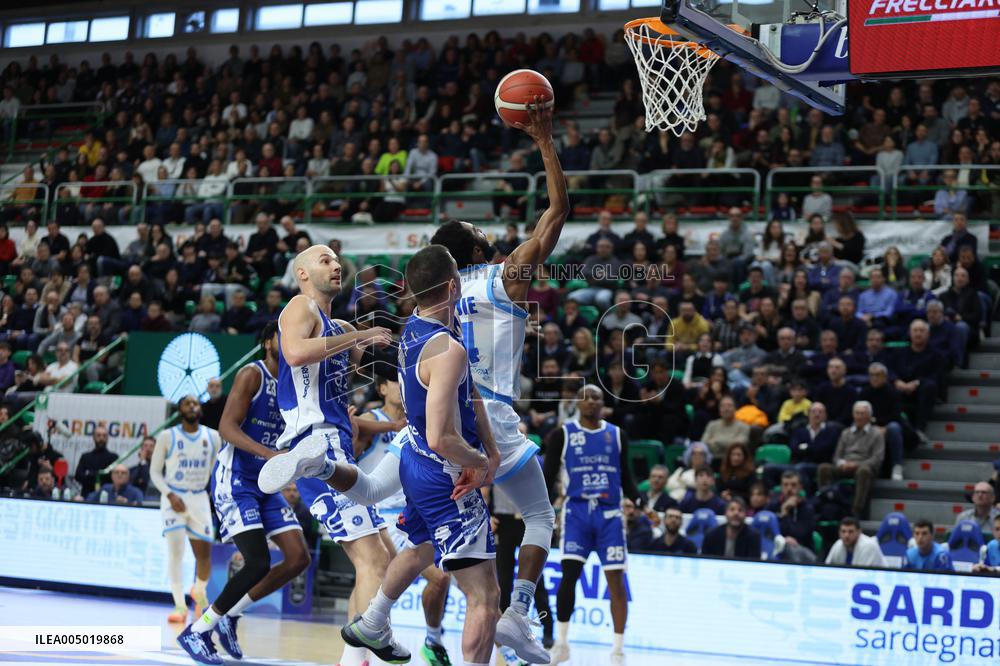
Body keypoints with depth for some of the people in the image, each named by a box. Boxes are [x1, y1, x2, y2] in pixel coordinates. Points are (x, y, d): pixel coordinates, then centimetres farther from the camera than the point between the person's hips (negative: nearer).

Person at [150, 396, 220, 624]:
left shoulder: (213, 437, 2)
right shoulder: (167, 437, -5)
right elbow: (155, 471, -2)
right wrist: (170, 495, -15)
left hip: (200, 498, 3)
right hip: (174, 498, -2)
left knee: (204, 553, 1)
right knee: (175, 551, -12)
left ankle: (199, 592, 30)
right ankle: (180, 605, -6)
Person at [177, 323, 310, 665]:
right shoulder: (252, 374, -11)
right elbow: (227, 427, -21)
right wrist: (269, 453, -34)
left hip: (267, 483, 8)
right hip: (235, 480, -8)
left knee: (299, 558, -1)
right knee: (258, 564, -18)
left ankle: (230, 615, 13)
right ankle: (196, 631, -3)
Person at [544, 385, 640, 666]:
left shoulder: (616, 435, 11)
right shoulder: (562, 435, 4)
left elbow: (626, 479, 14)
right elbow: (548, 477, 4)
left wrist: (640, 501, -4)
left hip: (609, 513, 2)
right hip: (577, 510, -2)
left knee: (615, 579, -3)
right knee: (569, 573, -12)